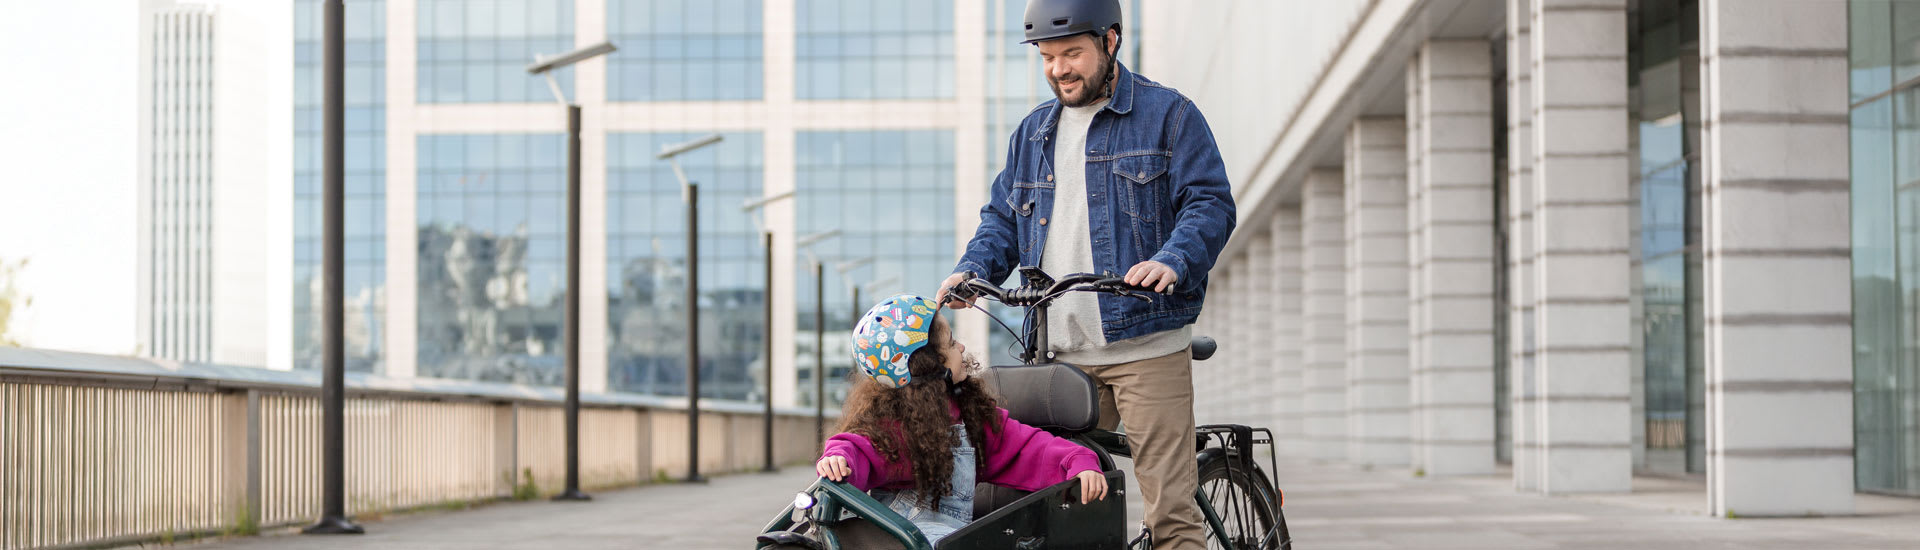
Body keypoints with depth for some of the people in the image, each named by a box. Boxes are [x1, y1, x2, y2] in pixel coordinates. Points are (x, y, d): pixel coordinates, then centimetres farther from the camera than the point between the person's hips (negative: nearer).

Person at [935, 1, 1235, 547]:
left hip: (1146, 347, -5)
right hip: (1060, 357, 5)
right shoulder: (1033, 132, 19)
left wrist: (1172, 262, -23)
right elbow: (1002, 215, 21)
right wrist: (973, 268, 0)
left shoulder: (1169, 115, 3)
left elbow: (1210, 204, -4)